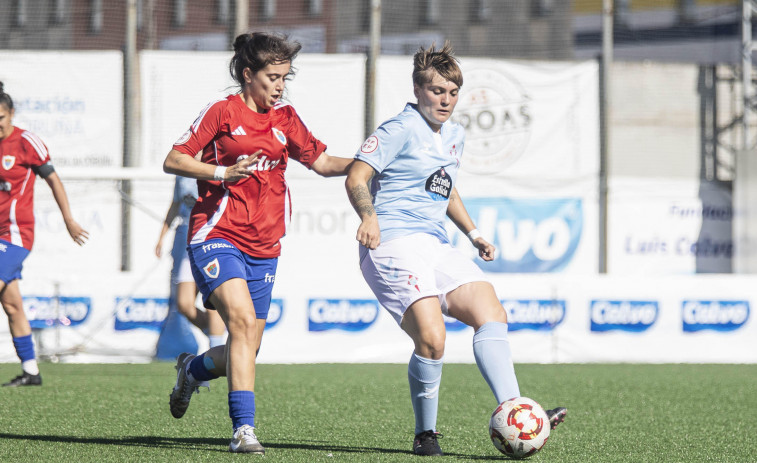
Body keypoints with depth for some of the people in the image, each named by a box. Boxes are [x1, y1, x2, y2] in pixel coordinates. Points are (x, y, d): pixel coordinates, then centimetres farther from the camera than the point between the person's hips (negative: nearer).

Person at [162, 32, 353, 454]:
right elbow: (173, 161, -2)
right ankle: (244, 429, -26)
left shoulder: (285, 118, 13)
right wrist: (222, 172, -17)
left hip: (263, 247, 6)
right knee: (243, 319, -25)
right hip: (218, 238, -6)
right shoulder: (222, 112, -2)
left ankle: (194, 369, 39)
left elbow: (321, 162, 16)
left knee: (247, 350, 5)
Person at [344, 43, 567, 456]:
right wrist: (368, 216, -33)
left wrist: (473, 233, 26)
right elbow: (356, 178, -15)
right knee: (431, 339, -21)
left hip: (436, 247, 9)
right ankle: (425, 434, -3)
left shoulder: (454, 135, 20)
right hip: (394, 245, -9)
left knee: (491, 312, -5)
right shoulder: (400, 131, -6)